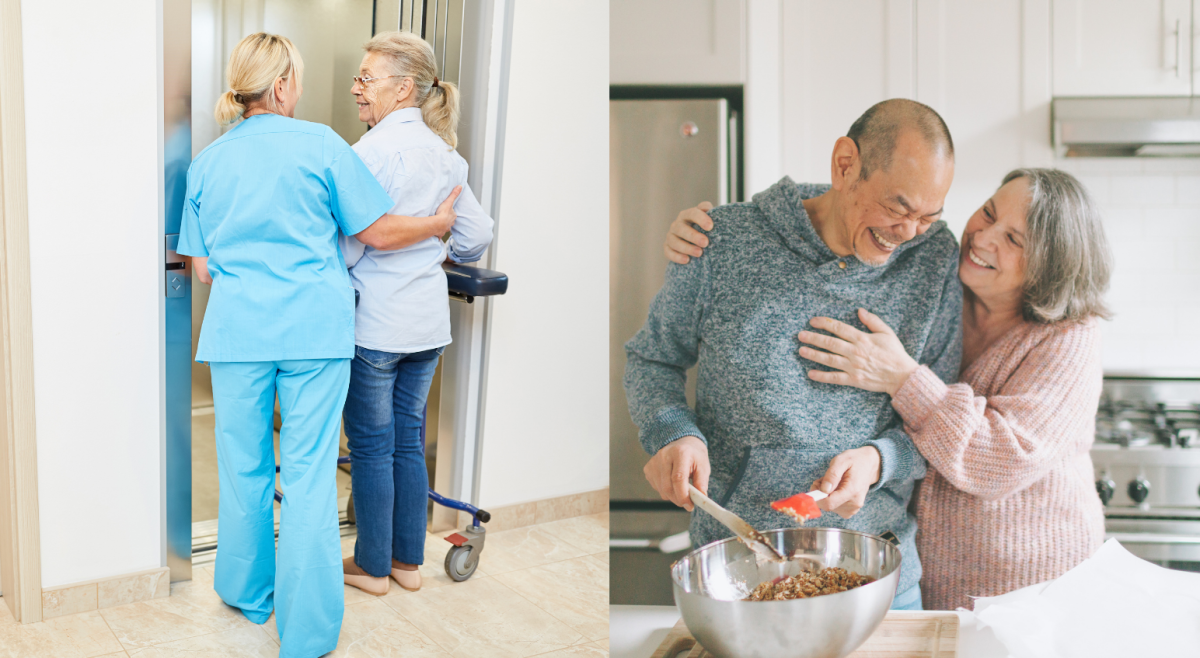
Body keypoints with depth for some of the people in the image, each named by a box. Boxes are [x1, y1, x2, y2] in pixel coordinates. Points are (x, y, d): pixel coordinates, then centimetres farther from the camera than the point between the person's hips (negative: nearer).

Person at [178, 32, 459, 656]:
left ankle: (248, 594, 35)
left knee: (244, 466, 16)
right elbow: (379, 233, -2)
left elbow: (202, 267, 10)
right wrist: (439, 221, 14)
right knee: (309, 472, 2)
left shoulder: (206, 161, 8)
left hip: (237, 328, 3)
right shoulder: (320, 144, -3)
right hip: (314, 328, -3)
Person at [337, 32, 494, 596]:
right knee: (408, 442, 16)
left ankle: (371, 567, 20)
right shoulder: (443, 153, 8)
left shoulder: (374, 148, -16)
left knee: (371, 446, 6)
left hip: (375, 321, -7)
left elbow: (348, 246, -17)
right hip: (429, 320, 7)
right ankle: (409, 561, 26)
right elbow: (477, 235, 13)